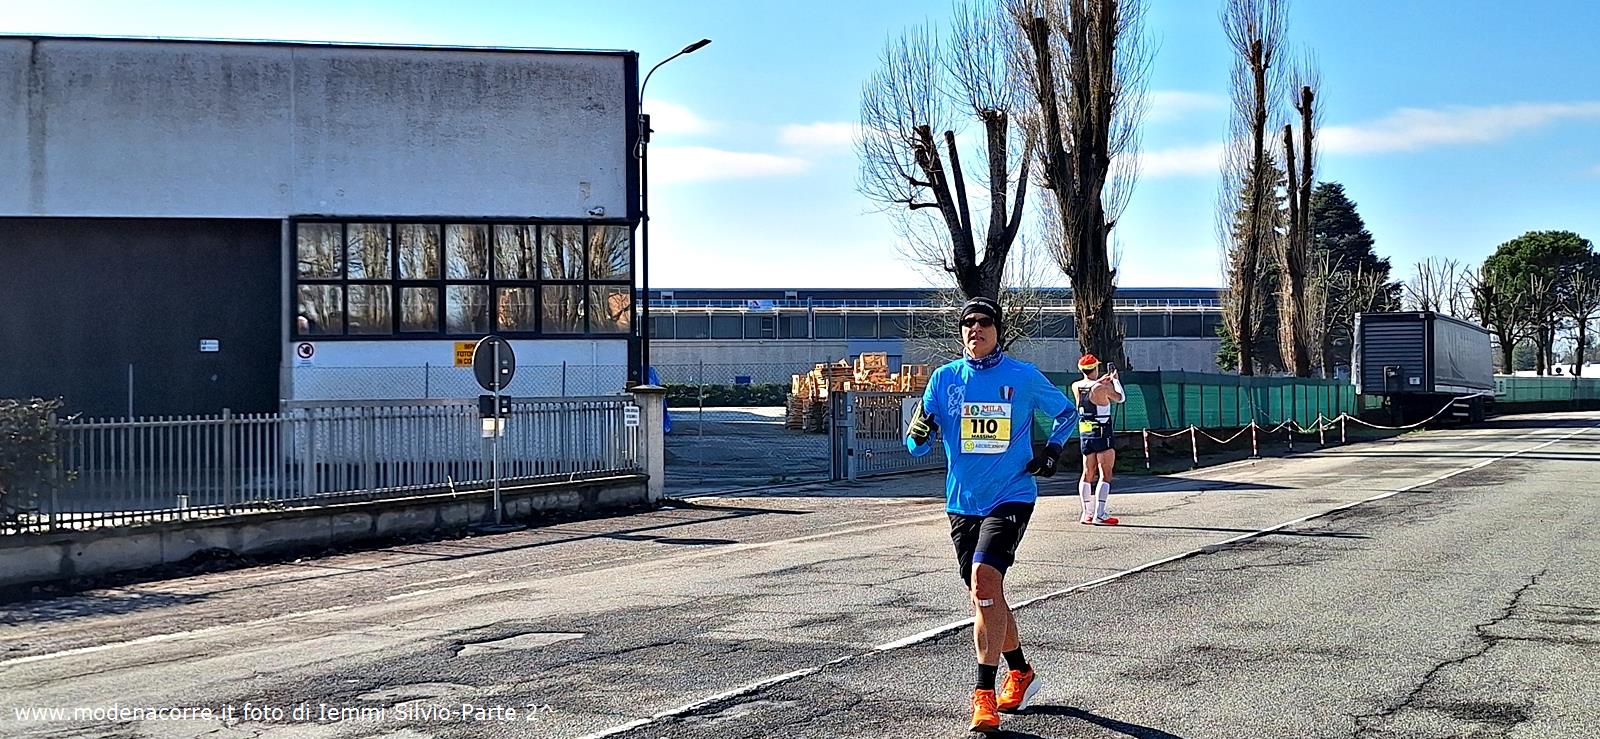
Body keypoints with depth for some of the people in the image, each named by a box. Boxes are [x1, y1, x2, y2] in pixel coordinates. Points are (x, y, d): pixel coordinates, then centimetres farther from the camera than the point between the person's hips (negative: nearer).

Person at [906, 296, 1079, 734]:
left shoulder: (1023, 377, -2)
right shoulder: (945, 378, 3)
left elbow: (1066, 410, 16)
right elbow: (917, 446, 5)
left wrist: (1051, 451, 2)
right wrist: (919, 431, -18)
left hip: (1011, 496, -4)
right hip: (963, 501, 4)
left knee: (984, 579, -22)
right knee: (985, 594, 12)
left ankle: (985, 694, -17)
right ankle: (1020, 673, 35)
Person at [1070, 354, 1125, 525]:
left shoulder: (1076, 387, 2)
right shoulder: (1103, 388, -14)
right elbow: (1119, 398, 4)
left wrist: (1102, 380, 35)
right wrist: (1115, 379, 19)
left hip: (1084, 434, 6)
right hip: (1103, 434, -6)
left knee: (1088, 473, 13)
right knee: (1105, 474, -5)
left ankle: (1087, 513, 14)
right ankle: (1099, 514, -12)